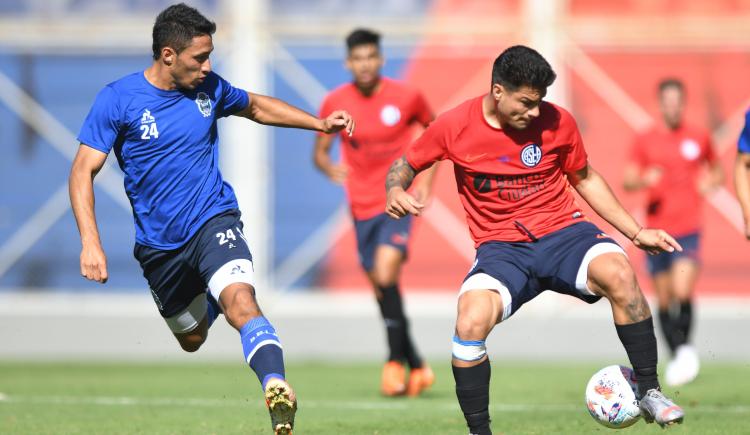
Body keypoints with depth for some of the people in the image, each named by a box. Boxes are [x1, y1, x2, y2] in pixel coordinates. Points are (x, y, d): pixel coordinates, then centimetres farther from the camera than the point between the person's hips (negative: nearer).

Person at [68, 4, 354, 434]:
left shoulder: (209, 88, -1)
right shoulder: (118, 100, -12)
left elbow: (256, 106, 21)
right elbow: (83, 171, -12)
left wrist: (319, 123, 12)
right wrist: (91, 243, -22)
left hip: (214, 220, 0)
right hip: (160, 244, 0)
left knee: (241, 301, -30)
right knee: (192, 340, 18)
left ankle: (277, 389, -48)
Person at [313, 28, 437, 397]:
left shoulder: (406, 97, -7)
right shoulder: (335, 103, -3)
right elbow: (320, 151, 8)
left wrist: (427, 177, 0)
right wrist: (331, 169, -15)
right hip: (362, 205, 3)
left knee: (386, 274, -23)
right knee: (382, 289, 8)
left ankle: (396, 361, -10)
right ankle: (417, 367, 23)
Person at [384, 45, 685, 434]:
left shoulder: (557, 121, -2)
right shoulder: (455, 126, -4)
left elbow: (586, 179, 14)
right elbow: (405, 165, 12)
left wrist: (636, 232, 10)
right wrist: (395, 191, -13)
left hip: (562, 231, 1)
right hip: (502, 249, -1)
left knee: (619, 274, -32)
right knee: (471, 322, -31)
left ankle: (649, 392, -17)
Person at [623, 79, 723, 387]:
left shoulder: (699, 138, 6)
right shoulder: (645, 141, 4)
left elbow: (717, 169, 22)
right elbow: (627, 181, 4)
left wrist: (710, 182, -1)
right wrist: (644, 181, -18)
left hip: (688, 229, -1)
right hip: (656, 230, 1)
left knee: (683, 293, -19)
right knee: (664, 300, 6)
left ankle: (685, 348, -1)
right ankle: (677, 356, 20)